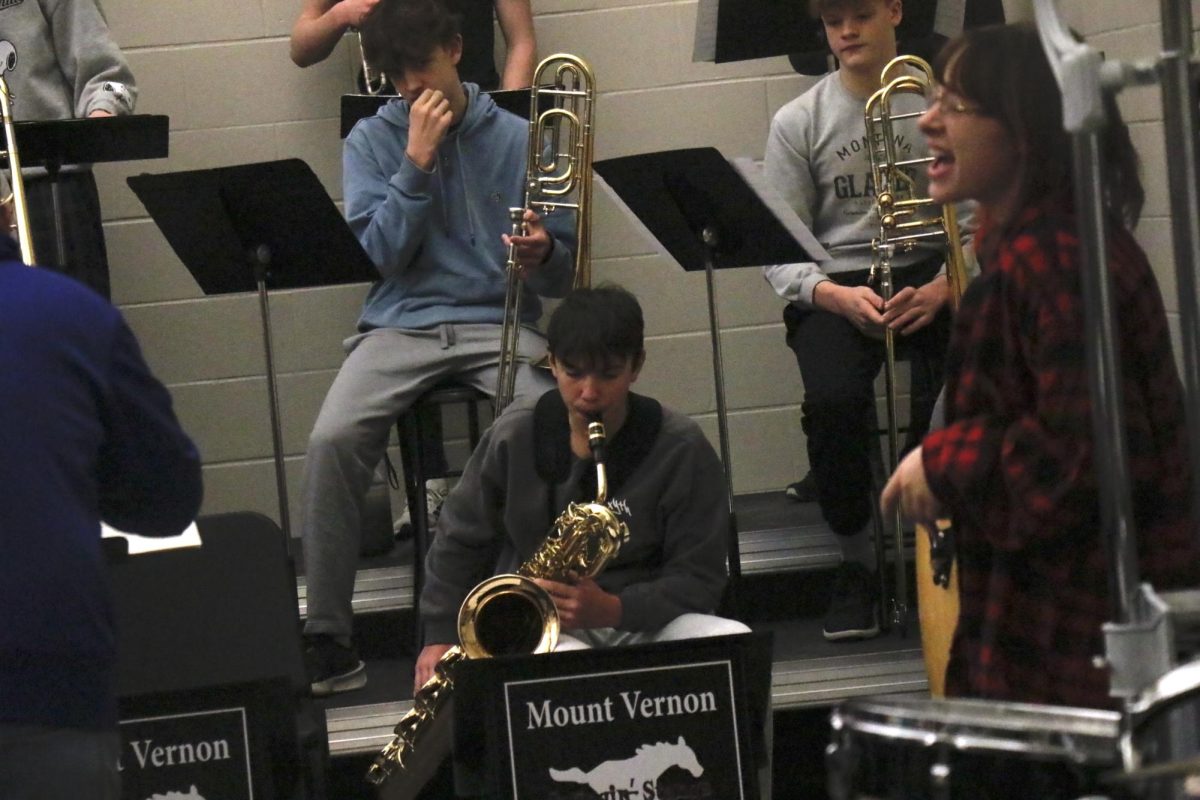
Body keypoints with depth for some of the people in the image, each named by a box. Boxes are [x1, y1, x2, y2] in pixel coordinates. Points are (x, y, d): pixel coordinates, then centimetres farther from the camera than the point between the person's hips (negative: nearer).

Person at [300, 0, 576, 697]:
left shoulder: (518, 138, 8)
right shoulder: (373, 141, 10)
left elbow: (564, 274, 8)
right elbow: (380, 253, -3)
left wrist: (544, 256, -15)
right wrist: (417, 163, -9)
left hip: (499, 322, 0)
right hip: (402, 325, 1)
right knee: (334, 438, -28)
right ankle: (326, 634, -19)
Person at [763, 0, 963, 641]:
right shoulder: (798, 122, 6)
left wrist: (941, 288, -19)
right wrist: (837, 297, -17)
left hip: (929, 279, 0)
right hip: (834, 286, 0)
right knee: (834, 398, -31)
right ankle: (856, 560, -9)